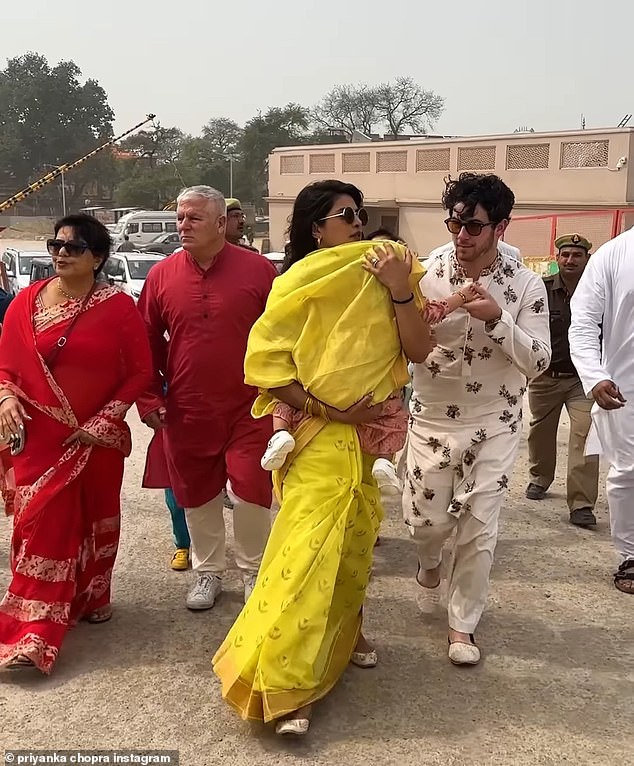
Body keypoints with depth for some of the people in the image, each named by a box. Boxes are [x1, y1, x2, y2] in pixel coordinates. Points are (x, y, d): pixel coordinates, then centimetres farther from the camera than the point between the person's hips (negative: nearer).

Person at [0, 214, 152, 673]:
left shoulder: (118, 307, -6)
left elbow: (141, 371, -5)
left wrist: (104, 420, -11)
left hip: (97, 439, -1)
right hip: (39, 438, 1)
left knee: (95, 522, 13)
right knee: (42, 524, 0)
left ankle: (90, 600, 34)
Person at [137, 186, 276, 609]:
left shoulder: (258, 269, -6)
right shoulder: (162, 275, 1)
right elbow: (146, 343, 8)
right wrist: (149, 397, 3)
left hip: (249, 408, -2)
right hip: (186, 412, 3)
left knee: (250, 493, 1)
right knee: (197, 495, 13)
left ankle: (254, 571, 26)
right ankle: (208, 572, 34)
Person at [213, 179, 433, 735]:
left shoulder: (380, 276, 4)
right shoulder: (301, 282, -9)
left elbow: (419, 350, -3)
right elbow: (264, 362, -13)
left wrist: (400, 292, -16)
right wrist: (330, 410, -16)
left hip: (374, 432, 6)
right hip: (320, 434, -5)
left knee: (355, 541, 17)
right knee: (311, 547, -12)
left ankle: (342, 634, 39)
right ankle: (282, 685, -3)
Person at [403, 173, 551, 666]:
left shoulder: (526, 285, -8)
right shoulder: (428, 275, -7)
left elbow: (538, 363, -12)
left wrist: (497, 318, -28)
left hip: (495, 426, -1)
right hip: (433, 420, 1)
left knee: (479, 529, 4)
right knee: (426, 520, 9)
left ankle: (463, 623, 24)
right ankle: (430, 565, 45)